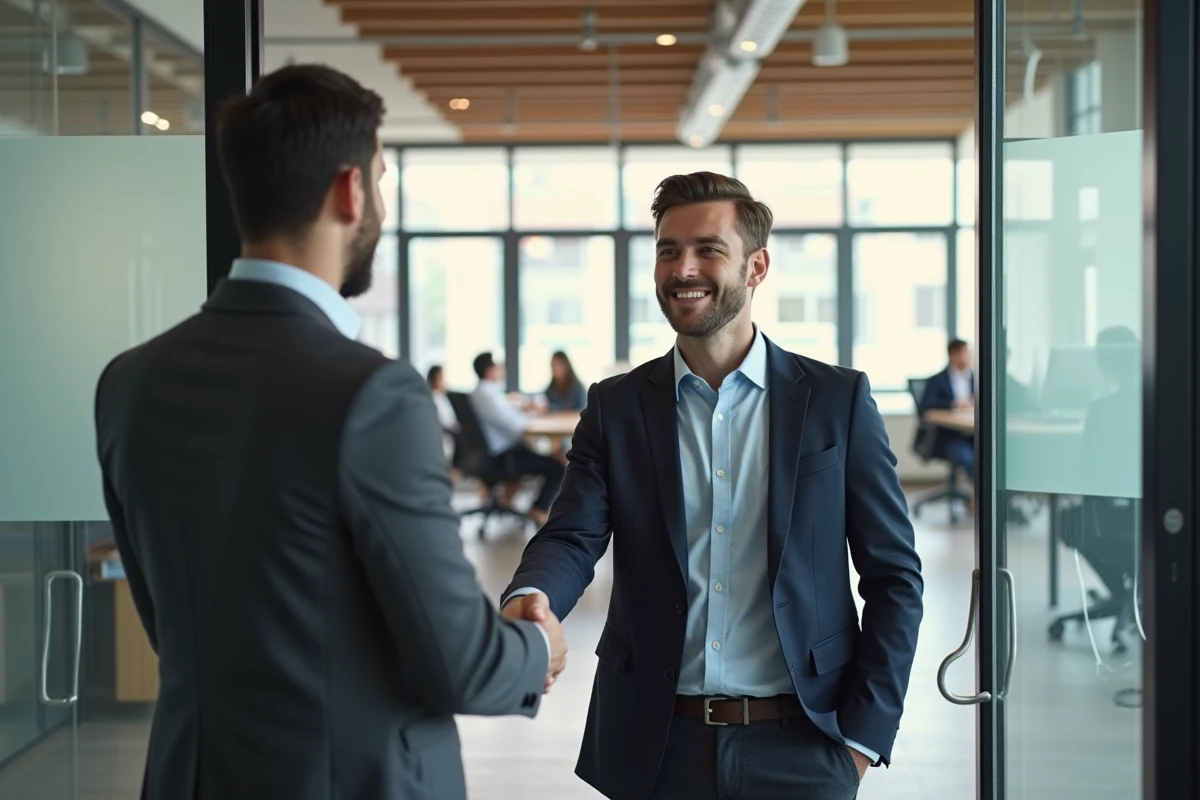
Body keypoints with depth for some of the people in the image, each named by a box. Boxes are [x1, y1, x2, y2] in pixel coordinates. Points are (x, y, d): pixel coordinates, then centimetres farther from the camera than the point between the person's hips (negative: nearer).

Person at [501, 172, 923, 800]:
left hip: (799, 748, -1)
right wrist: (531, 599, -29)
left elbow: (894, 577, 2)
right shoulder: (616, 407, 4)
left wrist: (864, 733, -5)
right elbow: (573, 537, -6)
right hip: (656, 748, 2)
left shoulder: (838, 400, 0)